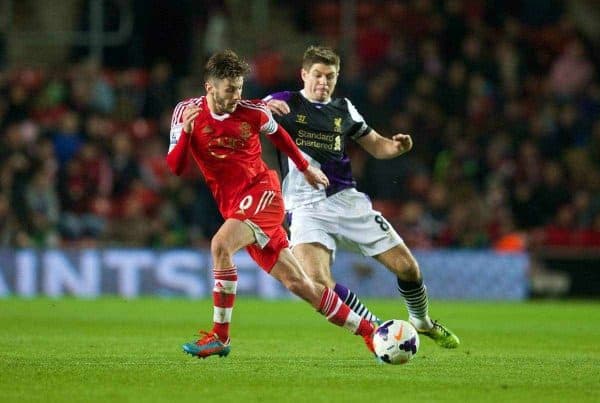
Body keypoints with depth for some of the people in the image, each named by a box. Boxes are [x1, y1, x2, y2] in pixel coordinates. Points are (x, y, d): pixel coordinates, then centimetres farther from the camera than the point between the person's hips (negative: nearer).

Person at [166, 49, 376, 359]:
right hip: (232, 206, 3)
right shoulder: (187, 112, -1)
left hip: (262, 191, -3)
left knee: (221, 244, -30)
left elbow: (277, 134, 18)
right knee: (297, 283, 1)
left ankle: (220, 337, -20)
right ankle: (367, 330, 13)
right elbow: (174, 168, -4)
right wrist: (186, 133, -21)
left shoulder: (252, 112, -4)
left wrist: (305, 168, 28)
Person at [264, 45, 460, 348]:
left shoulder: (343, 109, 14)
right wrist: (262, 110, -32)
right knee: (318, 283, -27)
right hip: (306, 207, -4)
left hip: (347, 200, 4)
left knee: (407, 267, 2)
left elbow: (376, 146, 24)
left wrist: (397, 146, 0)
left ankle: (422, 322, 32)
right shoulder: (284, 103, 1)